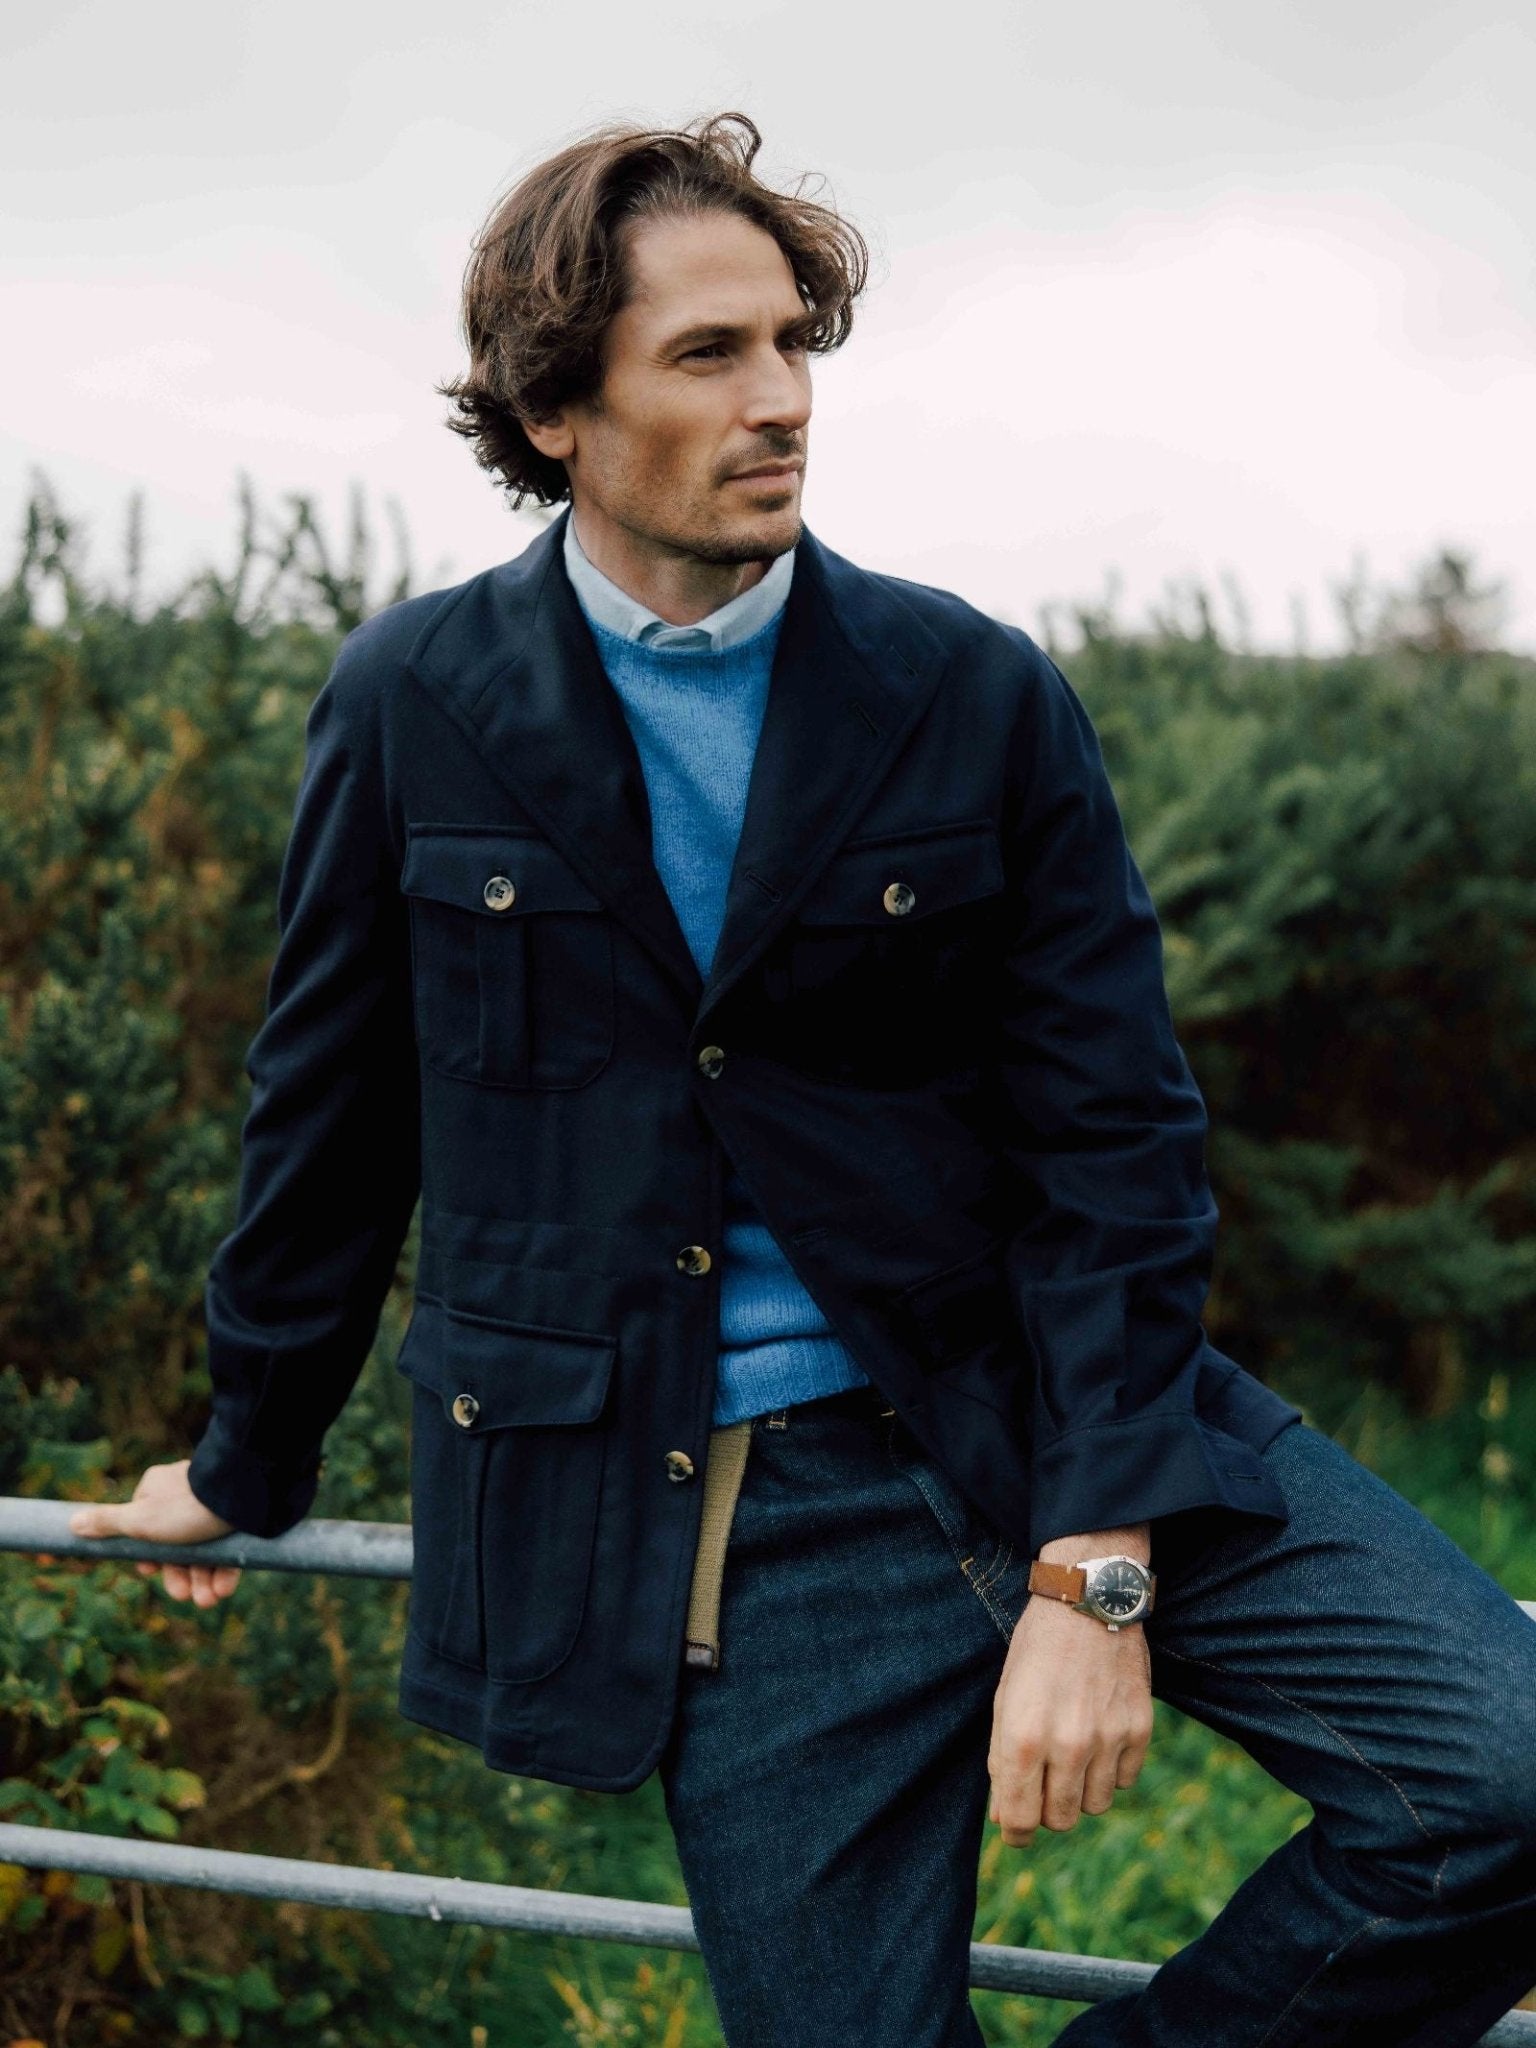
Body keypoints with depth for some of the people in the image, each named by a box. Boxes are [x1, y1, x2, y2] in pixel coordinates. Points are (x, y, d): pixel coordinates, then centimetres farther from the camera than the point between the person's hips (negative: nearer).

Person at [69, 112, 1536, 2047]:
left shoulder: (979, 697, -2)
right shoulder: (415, 703, 0)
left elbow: (1116, 1148, -4)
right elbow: (329, 1110, 11)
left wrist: (1096, 1570, -13)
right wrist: (248, 1461, 21)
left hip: (1028, 1417, 1)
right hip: (720, 1523, 0)